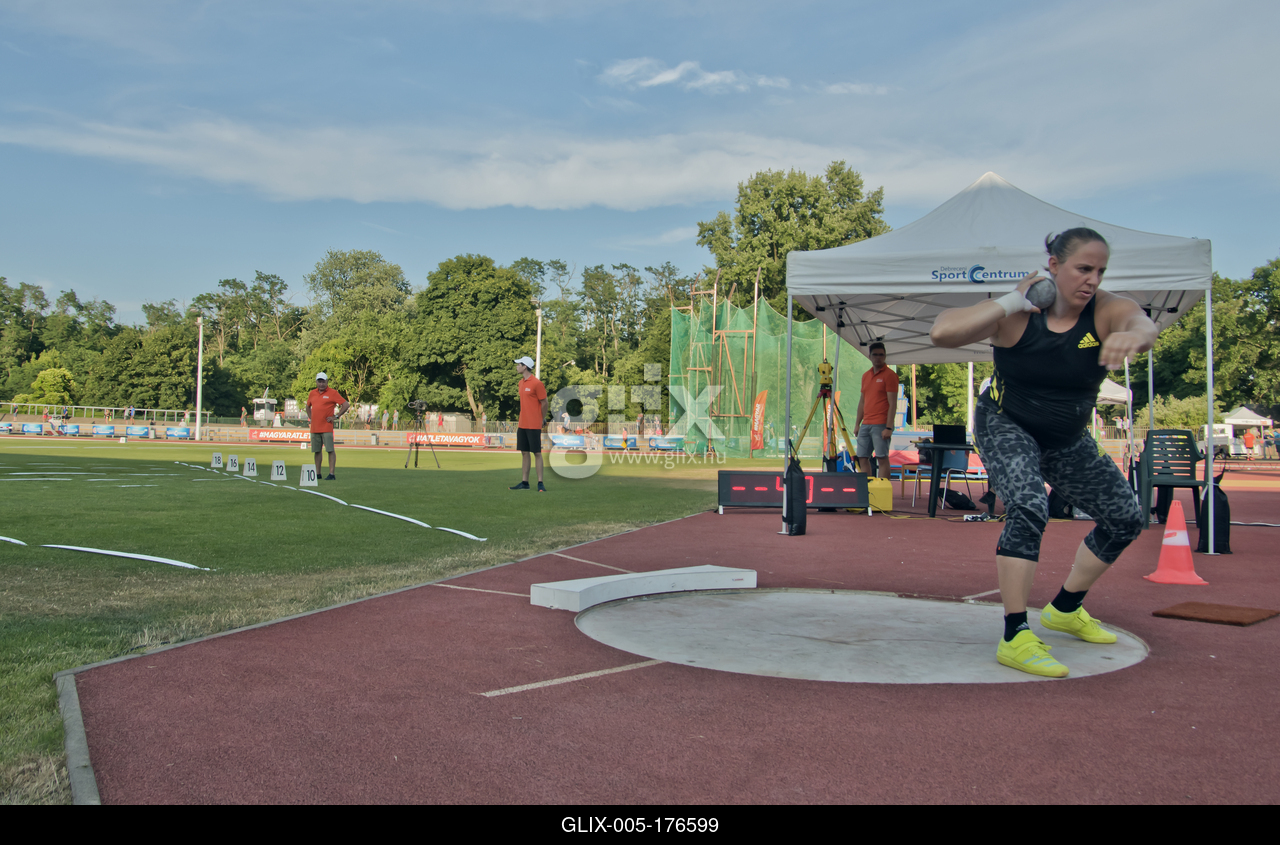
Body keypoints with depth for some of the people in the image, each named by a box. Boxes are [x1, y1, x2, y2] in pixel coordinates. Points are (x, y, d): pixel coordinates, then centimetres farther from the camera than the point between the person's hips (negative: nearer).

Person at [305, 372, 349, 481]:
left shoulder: (332, 393, -3)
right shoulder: (312, 393, 14)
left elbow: (346, 404, -6)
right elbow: (308, 406, 33)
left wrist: (336, 416, -7)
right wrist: (310, 417, 17)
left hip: (327, 428, -6)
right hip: (314, 428, 6)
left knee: (330, 450, -8)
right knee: (316, 451, 10)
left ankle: (331, 474, -9)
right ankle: (317, 474, 16)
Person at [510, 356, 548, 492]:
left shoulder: (536, 383, -11)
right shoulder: (521, 383, 12)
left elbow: (544, 403, -6)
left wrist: (542, 420, 2)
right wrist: (520, 423, 14)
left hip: (534, 425, -7)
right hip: (522, 425, 7)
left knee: (537, 453, -3)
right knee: (524, 453, 9)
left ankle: (540, 483, 0)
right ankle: (524, 482, 13)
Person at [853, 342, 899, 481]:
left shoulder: (889, 375, -5)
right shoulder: (865, 375, 16)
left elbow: (892, 404, -10)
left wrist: (889, 428, -17)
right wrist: (857, 424, 14)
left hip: (881, 426, -7)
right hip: (865, 425, 7)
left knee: (882, 458, -6)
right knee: (862, 458, 6)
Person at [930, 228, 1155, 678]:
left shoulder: (1108, 310, -17)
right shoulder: (1015, 315, -22)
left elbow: (1145, 327, -41)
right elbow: (942, 332, -35)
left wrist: (1132, 336, -67)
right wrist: (1012, 301, -32)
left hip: (1067, 440, 5)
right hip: (1006, 427, -5)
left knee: (1126, 518, 10)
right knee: (1029, 508, -30)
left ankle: (1065, 609, 30)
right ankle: (1015, 639, -26)